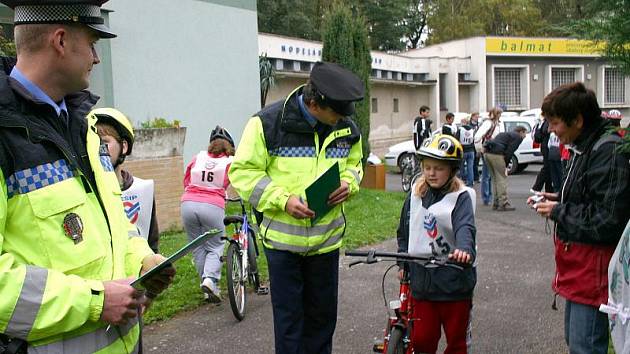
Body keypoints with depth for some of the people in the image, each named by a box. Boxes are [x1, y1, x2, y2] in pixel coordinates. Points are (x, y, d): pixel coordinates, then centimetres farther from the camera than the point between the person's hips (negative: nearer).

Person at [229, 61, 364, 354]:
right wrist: (283, 200, -22)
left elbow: (353, 163, 18)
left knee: (323, 315, 16)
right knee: (289, 318, 6)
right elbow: (243, 172, -10)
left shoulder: (346, 128, 1)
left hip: (327, 238, 4)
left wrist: (348, 183, -6)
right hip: (282, 238, -4)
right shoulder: (268, 122, -14)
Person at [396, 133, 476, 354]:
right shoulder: (415, 195, 5)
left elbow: (465, 227, -26)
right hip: (421, 278, 3)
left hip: (454, 279, -3)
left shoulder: (461, 197, -8)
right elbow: (404, 231, 15)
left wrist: (465, 249, -45)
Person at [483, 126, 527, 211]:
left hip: (487, 153, 8)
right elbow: (510, 151, -7)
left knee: (495, 179, 16)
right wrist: (505, 166, -2)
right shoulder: (518, 137, 7)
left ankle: (496, 204, 19)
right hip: (497, 154, -8)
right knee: (502, 179, -1)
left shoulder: (505, 134, 31)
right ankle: (503, 204, -1)